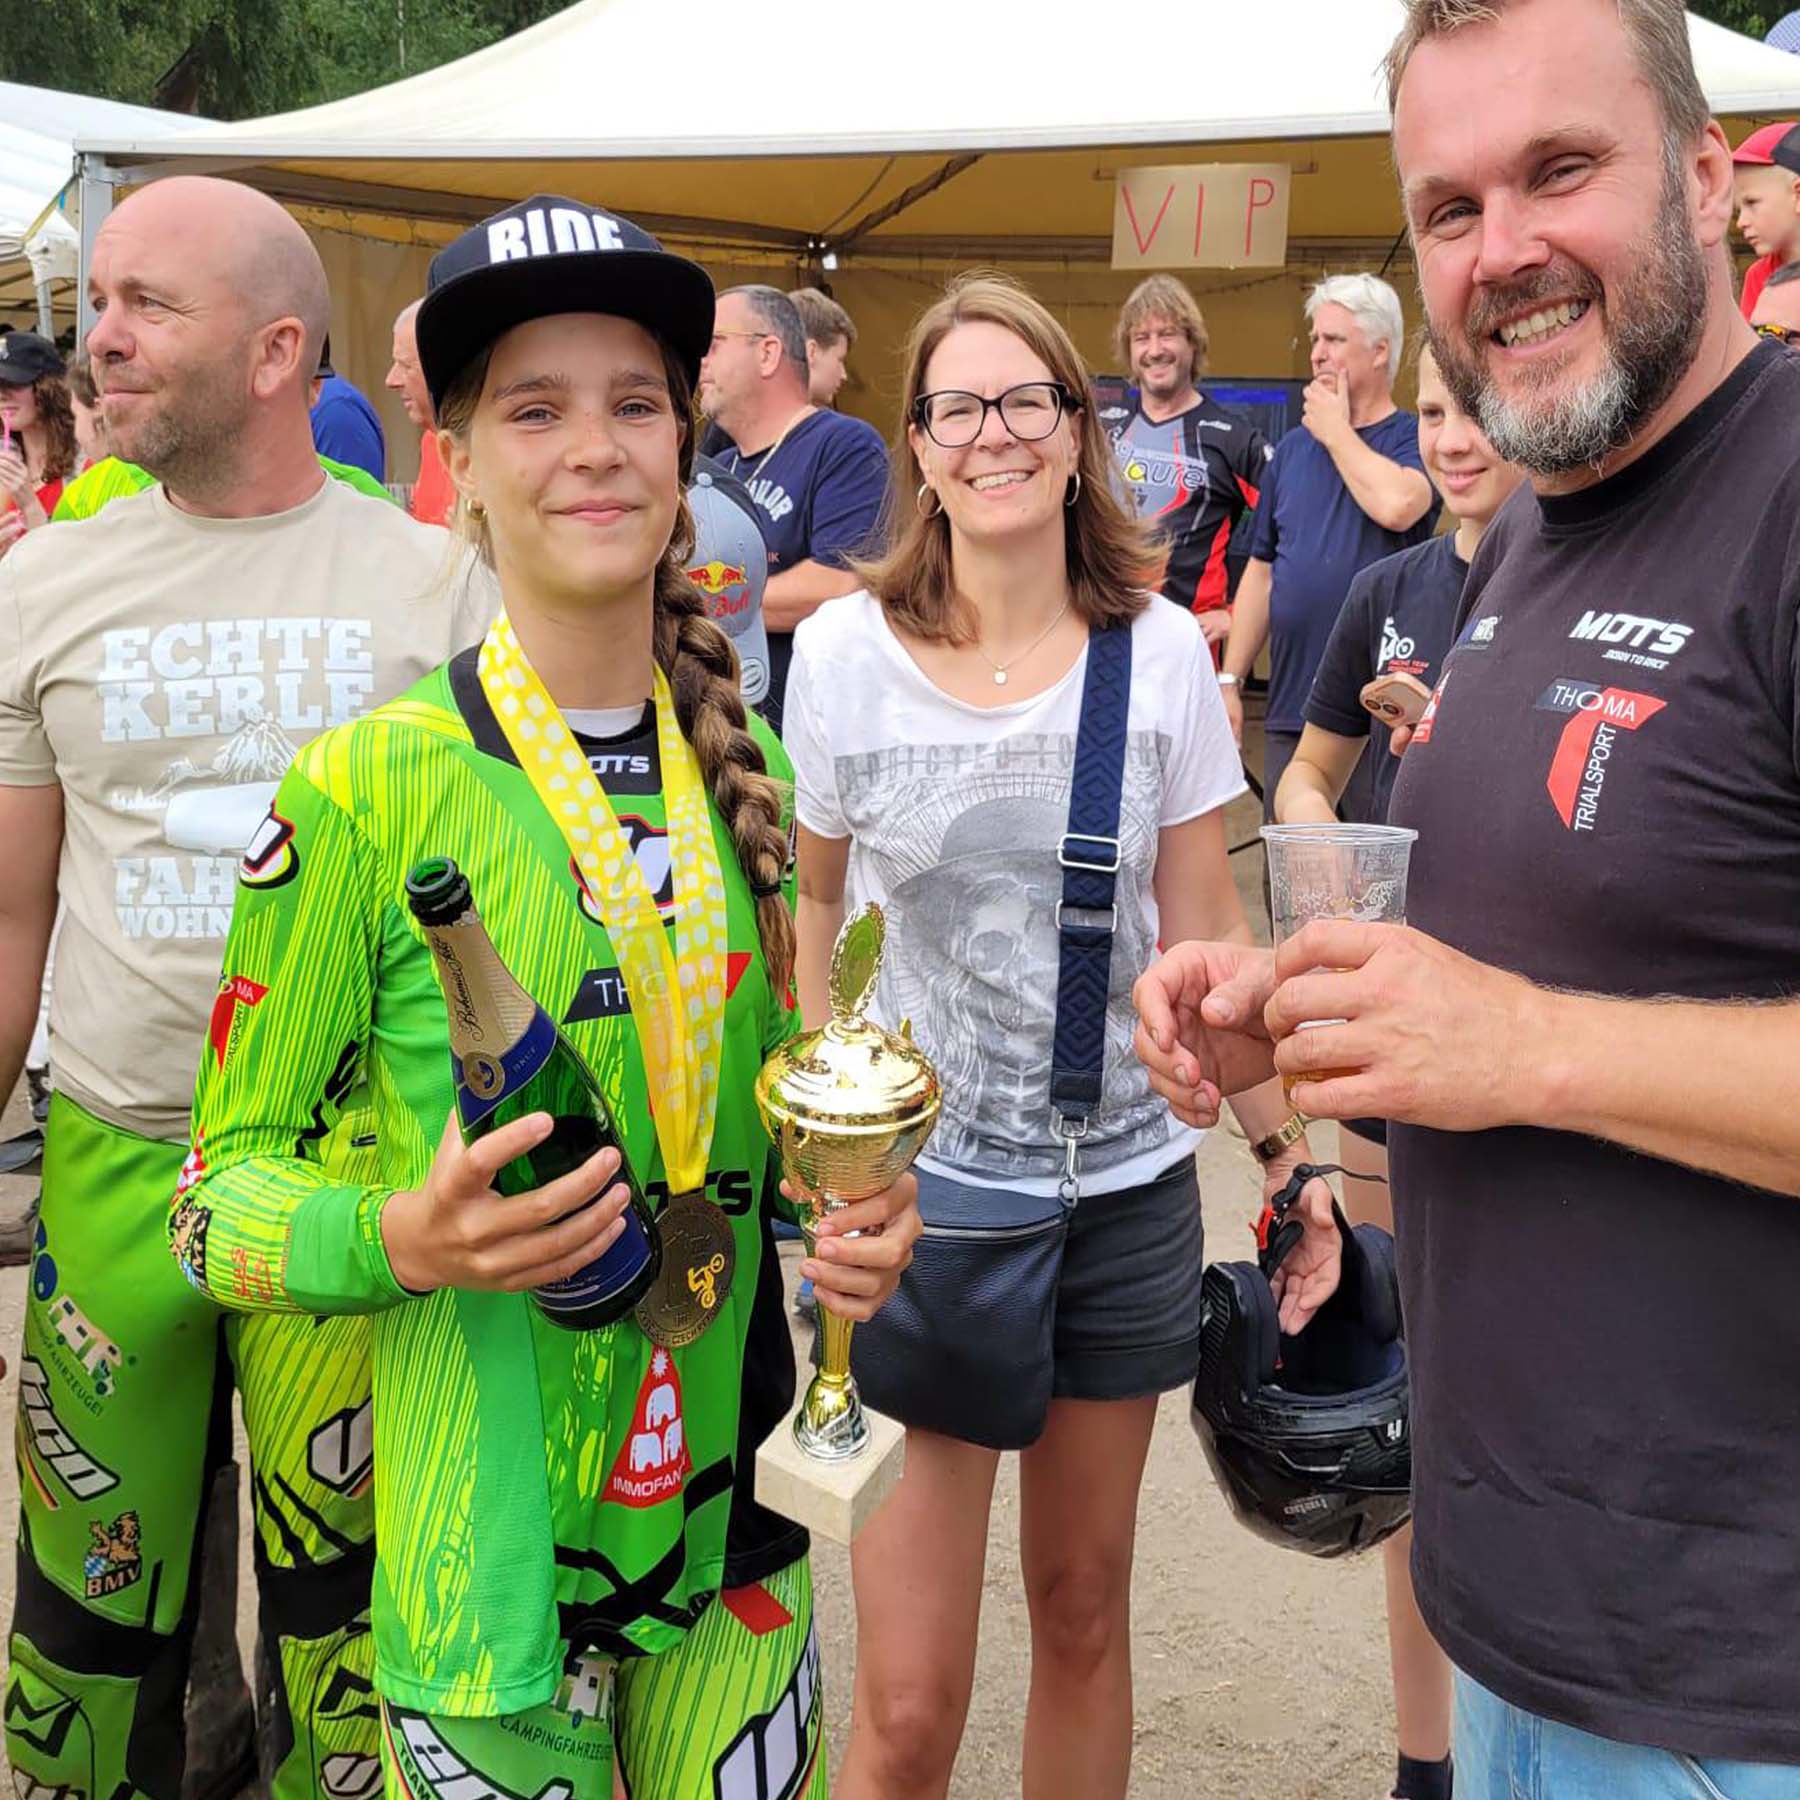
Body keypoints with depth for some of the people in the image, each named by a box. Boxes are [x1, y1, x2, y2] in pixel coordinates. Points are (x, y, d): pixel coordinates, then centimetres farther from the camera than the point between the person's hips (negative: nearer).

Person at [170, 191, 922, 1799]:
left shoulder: (747, 763, 0)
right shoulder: (369, 787, -15)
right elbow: (223, 1187, -7)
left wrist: (856, 1209, -6)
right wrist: (402, 1238, -25)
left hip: (732, 1511, 5)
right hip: (483, 1547, -4)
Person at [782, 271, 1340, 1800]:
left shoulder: (1163, 652, -2)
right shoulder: (843, 653, -4)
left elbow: (1204, 931, 3)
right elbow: (814, 908, 7)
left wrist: (1289, 1151, -1)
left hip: (1129, 1190, 2)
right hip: (915, 1189, -1)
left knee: (1084, 1612, 18)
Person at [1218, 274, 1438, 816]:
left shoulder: (1416, 440, -2)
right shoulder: (1293, 447, 14)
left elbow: (1397, 505, -25)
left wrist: (1336, 430, -8)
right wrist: (1230, 679, 9)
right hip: (1290, 708, 5)